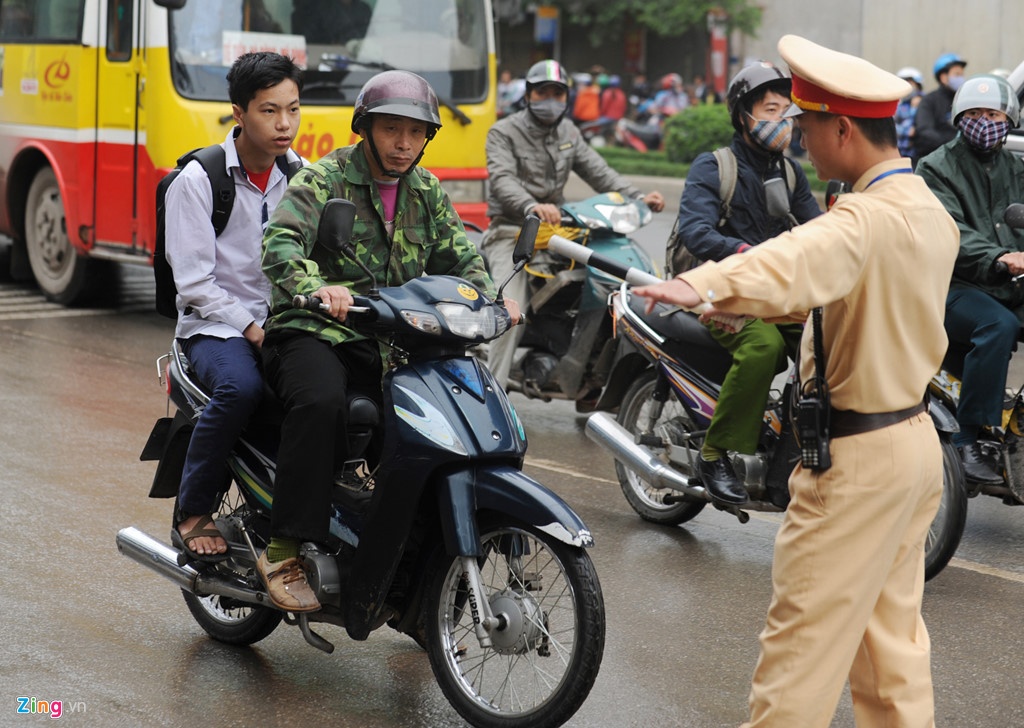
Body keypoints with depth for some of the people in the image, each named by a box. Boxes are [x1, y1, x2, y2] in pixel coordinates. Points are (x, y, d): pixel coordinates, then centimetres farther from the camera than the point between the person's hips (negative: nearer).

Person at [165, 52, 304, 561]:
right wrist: (250, 328, -20)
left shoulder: (299, 174, 9)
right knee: (241, 387, -37)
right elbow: (194, 283, -11)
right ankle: (191, 514, -17)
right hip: (214, 325, -4)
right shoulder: (197, 180, -7)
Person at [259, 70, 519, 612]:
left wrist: (492, 299, -10)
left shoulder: (427, 193, 16)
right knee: (320, 402, -37)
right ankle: (284, 552, -31)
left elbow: (460, 260, 13)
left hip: (390, 342, 6)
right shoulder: (322, 179, -4)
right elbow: (280, 244, -20)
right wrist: (317, 287, -41)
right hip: (314, 331, -5)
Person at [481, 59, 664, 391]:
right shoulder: (503, 133, -3)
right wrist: (533, 207, -41)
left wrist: (637, 196, -9)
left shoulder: (568, 133, 18)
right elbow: (502, 180, -20)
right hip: (511, 231, -6)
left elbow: (598, 171, 10)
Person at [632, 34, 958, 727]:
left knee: (804, 633, -2)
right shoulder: (933, 213, 8)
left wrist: (705, 287, -62)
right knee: (893, 631, 17)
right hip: (916, 435, 9)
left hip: (857, 457, -9)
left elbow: (800, 260, -45)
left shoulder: (867, 219, -23)